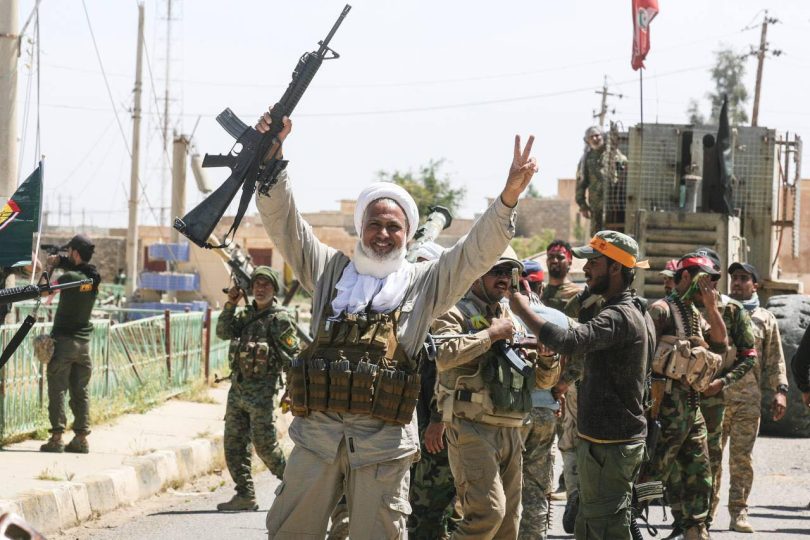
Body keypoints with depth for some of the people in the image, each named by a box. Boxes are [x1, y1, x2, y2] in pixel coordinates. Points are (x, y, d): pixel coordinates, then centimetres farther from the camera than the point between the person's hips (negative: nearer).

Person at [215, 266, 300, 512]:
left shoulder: (280, 318, -6)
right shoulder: (246, 314, 15)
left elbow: (293, 356, -8)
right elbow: (223, 332, 5)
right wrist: (230, 304, -5)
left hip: (261, 390, -7)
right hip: (237, 387, 7)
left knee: (264, 444, -6)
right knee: (233, 444, 4)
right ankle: (245, 495, 7)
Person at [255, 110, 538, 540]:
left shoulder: (423, 283, 9)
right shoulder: (330, 271, 13)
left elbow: (476, 253, -1)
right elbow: (282, 222, 8)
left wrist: (508, 197, -16)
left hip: (383, 442, -1)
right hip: (317, 435, 2)